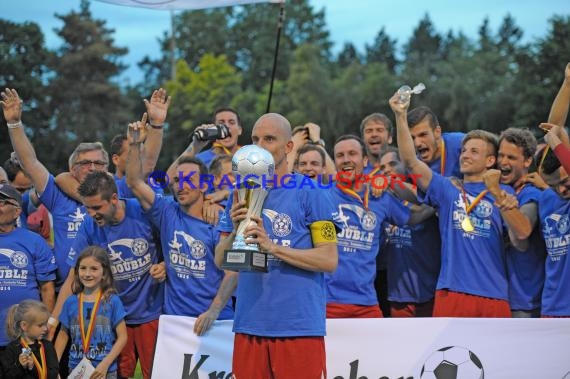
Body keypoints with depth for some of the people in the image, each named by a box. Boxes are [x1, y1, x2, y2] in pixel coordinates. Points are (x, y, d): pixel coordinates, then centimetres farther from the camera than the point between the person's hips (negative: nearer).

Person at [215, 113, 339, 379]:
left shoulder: (310, 192, -2)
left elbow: (329, 260, -7)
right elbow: (221, 261, 13)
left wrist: (272, 247, -16)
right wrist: (236, 231, -7)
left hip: (300, 325, -4)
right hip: (249, 324, 4)